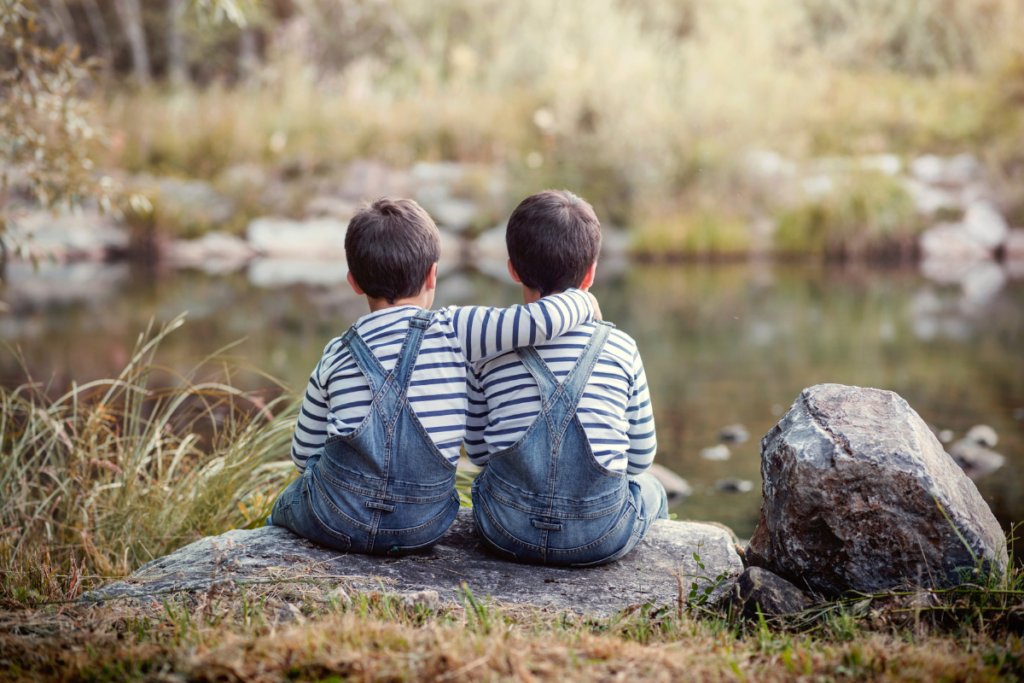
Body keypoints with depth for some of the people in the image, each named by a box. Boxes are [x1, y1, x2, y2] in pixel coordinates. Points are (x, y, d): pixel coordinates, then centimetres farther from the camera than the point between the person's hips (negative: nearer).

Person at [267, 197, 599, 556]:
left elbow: (304, 454, 9)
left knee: (286, 504, 34)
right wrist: (582, 302, 5)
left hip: (337, 522, -1)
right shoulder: (452, 331, -8)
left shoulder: (336, 356, 1)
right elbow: (543, 320, -16)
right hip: (421, 531, 1)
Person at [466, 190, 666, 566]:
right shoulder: (620, 347, -3)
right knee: (652, 490, 33)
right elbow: (641, 456, 6)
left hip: (506, 534, 1)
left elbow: (477, 450, 7)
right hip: (603, 538, -1)